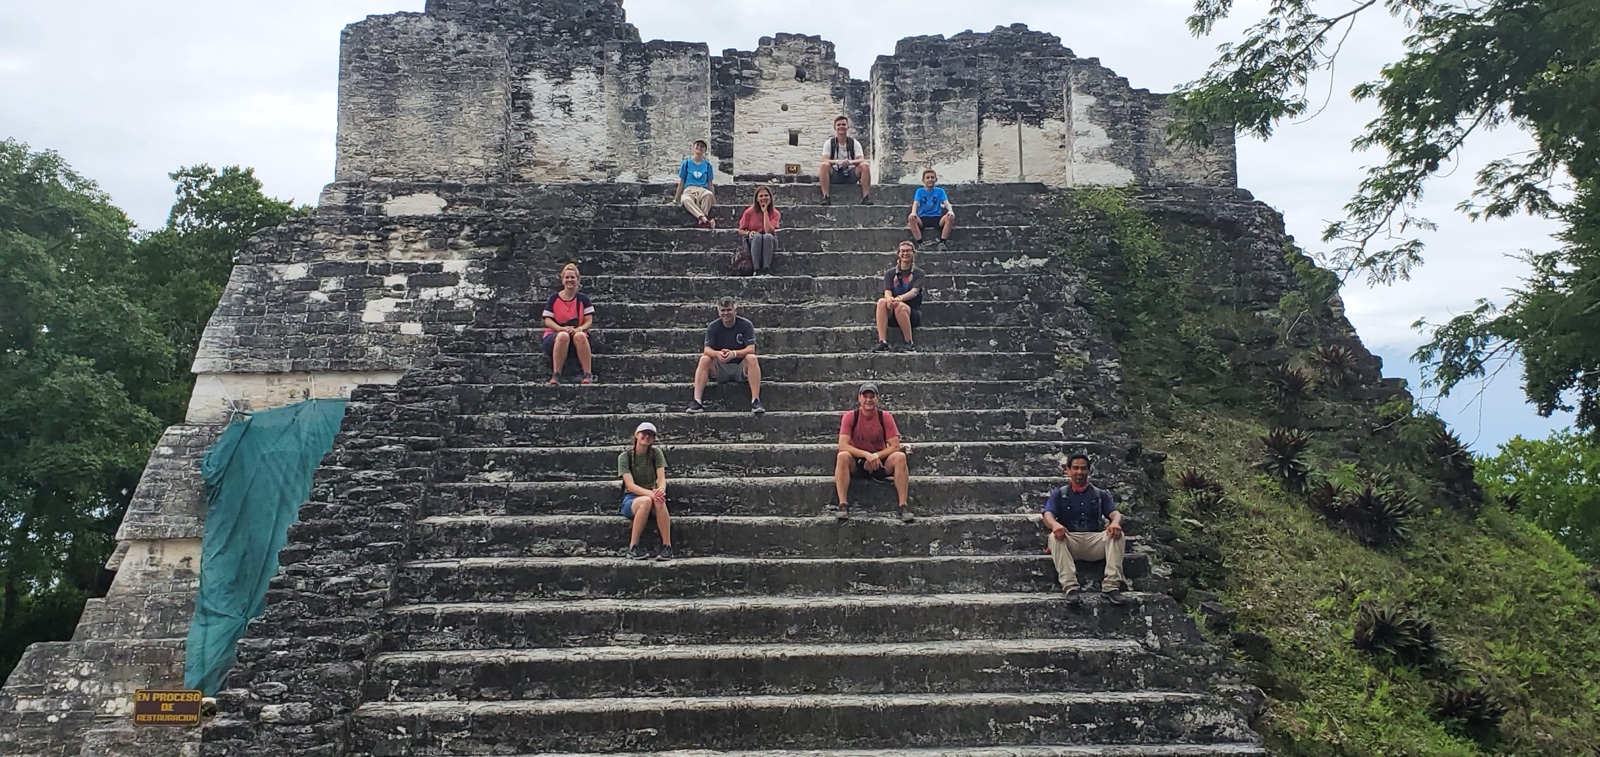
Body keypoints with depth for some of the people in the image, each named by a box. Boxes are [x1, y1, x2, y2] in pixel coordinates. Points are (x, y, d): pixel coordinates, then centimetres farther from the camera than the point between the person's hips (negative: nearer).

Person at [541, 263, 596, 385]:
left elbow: (589, 321, 3)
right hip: (554, 335, -1)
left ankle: (588, 375, -37)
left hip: (578, 333, 1)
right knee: (563, 336, -38)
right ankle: (555, 375, -38)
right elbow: (547, 321, 1)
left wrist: (578, 329, -19)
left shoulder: (583, 299, 8)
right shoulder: (554, 299, 6)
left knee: (580, 336, -37)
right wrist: (562, 329, -18)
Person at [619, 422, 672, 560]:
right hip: (631, 499, -2)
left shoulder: (656, 453, 3)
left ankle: (667, 547, -33)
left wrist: (661, 489, -32)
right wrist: (650, 493, -34)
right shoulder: (625, 456, -5)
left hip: (651, 494, 2)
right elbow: (630, 485, -15)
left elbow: (662, 478, -6)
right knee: (646, 501, -38)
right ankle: (633, 548, -30)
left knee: (659, 501, -36)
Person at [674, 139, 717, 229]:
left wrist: (714, 201, 18)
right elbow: (681, 182, 18)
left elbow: (710, 184, 20)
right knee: (685, 199, -42)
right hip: (689, 190, -1)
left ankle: (701, 221, -50)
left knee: (709, 194, -40)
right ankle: (705, 219, -60)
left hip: (702, 190, 1)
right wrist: (676, 199, 17)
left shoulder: (708, 165, 18)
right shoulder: (686, 163, 16)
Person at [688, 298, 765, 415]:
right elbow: (707, 350, -14)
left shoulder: (746, 325, -9)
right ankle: (697, 401, -31)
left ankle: (755, 401, -37)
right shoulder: (713, 327, -4)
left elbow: (751, 349, -18)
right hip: (720, 369, 2)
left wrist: (734, 353, -39)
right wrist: (717, 354, -39)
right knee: (704, 359, -24)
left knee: (751, 358, -31)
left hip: (741, 368, -1)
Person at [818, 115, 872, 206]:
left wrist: (850, 162, -34)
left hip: (851, 175, 1)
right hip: (835, 175, -1)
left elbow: (861, 160, -11)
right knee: (824, 165, -31)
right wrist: (837, 162, -34)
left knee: (865, 166, -25)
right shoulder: (830, 143, -1)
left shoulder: (854, 143, 1)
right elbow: (824, 160, -13)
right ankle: (826, 197, -31)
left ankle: (866, 197, -25)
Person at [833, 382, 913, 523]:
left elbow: (895, 446, -10)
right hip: (856, 463, -1)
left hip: (881, 463, 1)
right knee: (842, 456, -33)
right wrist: (867, 455, -30)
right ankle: (843, 506, -33)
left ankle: (904, 507, -27)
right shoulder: (850, 417, -9)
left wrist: (876, 456, -24)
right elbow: (843, 446, -19)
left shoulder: (885, 417, -6)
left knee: (900, 457, -28)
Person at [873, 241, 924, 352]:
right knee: (882, 301, -30)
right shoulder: (890, 273, 13)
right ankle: (882, 342, -38)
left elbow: (914, 292, -10)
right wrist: (889, 298, -30)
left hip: (913, 312, -2)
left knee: (900, 306, -36)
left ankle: (910, 343, -25)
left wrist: (899, 298, -31)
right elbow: (887, 291, -3)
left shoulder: (918, 273, 8)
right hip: (892, 315, 2)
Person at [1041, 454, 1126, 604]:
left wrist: (1115, 522, -22)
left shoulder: (1100, 494, 19)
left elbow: (1115, 513, 5)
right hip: (1070, 541, -1)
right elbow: (1048, 515, -1)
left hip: (1095, 541, 1)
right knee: (1055, 537, -34)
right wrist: (1055, 524, -28)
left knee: (1117, 534, -28)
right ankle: (1070, 587, -44)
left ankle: (1111, 586, -35)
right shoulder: (1059, 494, 14)